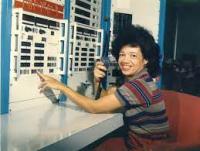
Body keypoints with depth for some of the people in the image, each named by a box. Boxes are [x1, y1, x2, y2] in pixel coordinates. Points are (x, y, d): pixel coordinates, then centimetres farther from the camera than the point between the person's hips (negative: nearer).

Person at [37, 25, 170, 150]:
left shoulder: (139, 85, -25)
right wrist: (97, 81, -12)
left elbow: (94, 107, -23)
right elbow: (104, 101, 6)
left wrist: (61, 86, -18)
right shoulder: (135, 81, 5)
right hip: (136, 139, 8)